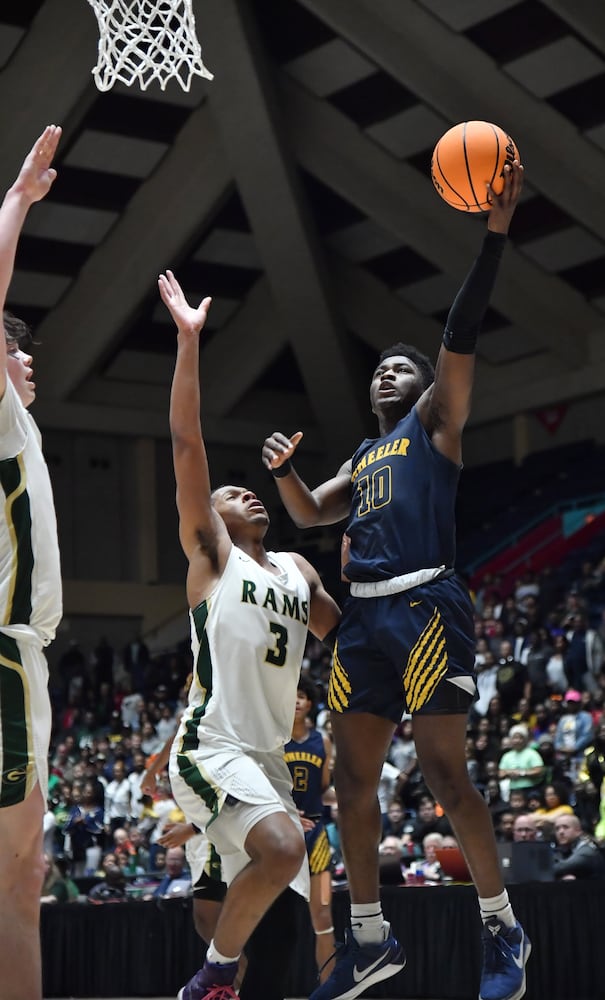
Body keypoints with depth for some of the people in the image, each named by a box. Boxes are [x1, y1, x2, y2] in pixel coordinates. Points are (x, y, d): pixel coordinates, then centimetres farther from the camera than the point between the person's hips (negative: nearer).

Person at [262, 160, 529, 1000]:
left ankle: (505, 931, 1)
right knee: (352, 775, 5)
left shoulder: (436, 421, 8)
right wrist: (284, 469, 10)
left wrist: (495, 235, -17)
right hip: (364, 617, 7)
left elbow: (461, 335, -5)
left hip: (426, 607, -7)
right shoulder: (363, 457, 27)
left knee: (442, 768, -11)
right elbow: (309, 515, 32)